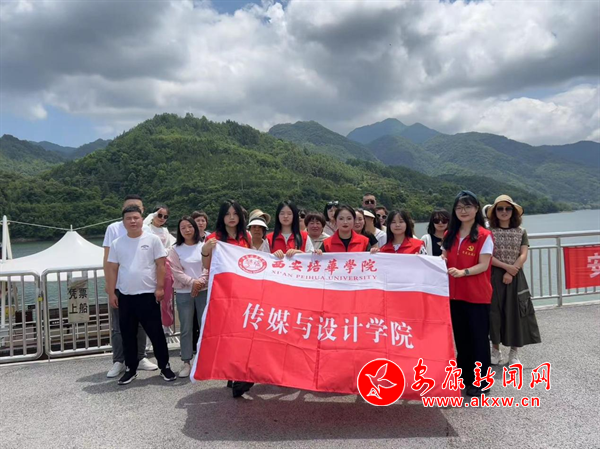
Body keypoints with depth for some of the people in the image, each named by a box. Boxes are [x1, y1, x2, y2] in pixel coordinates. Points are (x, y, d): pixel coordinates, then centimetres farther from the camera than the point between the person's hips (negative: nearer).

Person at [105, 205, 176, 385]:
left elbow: (161, 265, -3)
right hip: (125, 296, 3)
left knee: (156, 333, 3)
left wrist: (160, 287, -8)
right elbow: (112, 269, 7)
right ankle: (131, 369, 25)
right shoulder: (116, 244, 5)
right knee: (128, 335, 12)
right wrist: (111, 293, 2)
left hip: (148, 294, -3)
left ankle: (164, 366, 16)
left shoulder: (153, 239, -3)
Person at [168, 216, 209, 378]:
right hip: (184, 293, 0)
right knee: (186, 328, 3)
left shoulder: (204, 246, 6)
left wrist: (201, 282, -14)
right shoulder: (175, 249, 5)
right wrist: (192, 282, -13)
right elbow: (176, 271, -3)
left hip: (204, 291, 1)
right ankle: (186, 363, 9)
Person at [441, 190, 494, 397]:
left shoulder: (484, 236, -8)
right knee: (460, 336, 14)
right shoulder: (450, 235, 9)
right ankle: (463, 376, 28)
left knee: (478, 337, 4)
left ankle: (479, 382, 15)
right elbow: (444, 259, 14)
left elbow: (483, 265, -14)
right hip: (454, 293, 6)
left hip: (477, 295, -5)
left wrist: (463, 272, -28)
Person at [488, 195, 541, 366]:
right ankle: (495, 350, 14)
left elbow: (523, 255, -3)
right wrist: (506, 266, -16)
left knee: (515, 313, 2)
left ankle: (514, 353, 13)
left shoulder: (521, 232, 6)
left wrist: (511, 273, -14)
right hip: (494, 277, -1)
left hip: (515, 277, 1)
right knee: (494, 313, 0)